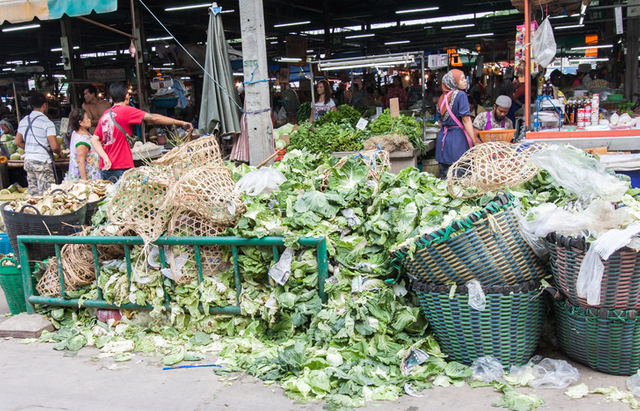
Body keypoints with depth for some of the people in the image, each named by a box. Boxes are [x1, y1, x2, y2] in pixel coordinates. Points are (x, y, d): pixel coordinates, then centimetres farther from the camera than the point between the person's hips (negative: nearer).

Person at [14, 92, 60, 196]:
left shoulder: (23, 121, 9)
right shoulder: (47, 123, -12)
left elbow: (18, 142, 15)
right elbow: (54, 147, -16)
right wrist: (59, 152, 4)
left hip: (27, 161, 7)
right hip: (42, 162, -7)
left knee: (33, 194, 12)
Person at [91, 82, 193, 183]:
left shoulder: (104, 115, 13)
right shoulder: (125, 111, -7)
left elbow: (94, 139, 6)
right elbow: (153, 118, -11)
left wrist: (105, 157, -6)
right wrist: (181, 123, -8)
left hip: (105, 168, 7)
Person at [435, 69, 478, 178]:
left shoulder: (443, 97, 11)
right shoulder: (461, 95, -9)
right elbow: (466, 120, -14)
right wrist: (474, 140, -13)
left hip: (442, 137, 7)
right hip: (457, 138, -7)